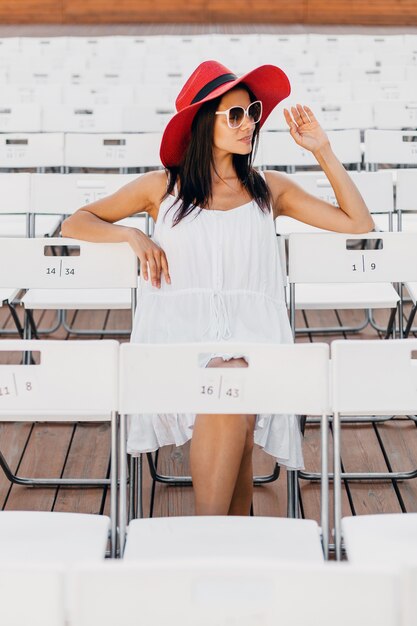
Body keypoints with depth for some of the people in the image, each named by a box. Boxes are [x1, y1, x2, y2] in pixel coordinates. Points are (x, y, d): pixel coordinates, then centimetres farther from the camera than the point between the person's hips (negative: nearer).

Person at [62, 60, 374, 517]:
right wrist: (133, 235, 1)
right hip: (178, 330, -1)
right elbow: (74, 224, 20)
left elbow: (359, 224, 16)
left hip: (250, 330, 1)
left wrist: (322, 150, 13)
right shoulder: (162, 187, 14)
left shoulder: (270, 188, 18)